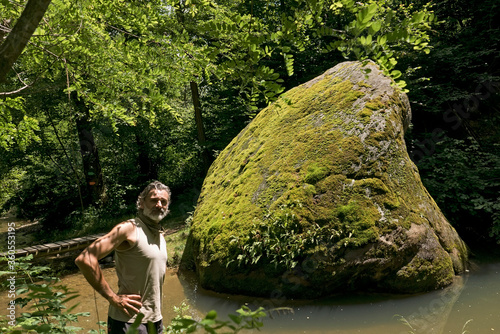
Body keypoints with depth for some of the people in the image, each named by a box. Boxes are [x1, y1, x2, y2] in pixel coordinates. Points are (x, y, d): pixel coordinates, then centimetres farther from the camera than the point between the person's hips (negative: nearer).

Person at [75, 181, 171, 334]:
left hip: (155, 319, 7)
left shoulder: (160, 235, 9)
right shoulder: (129, 228, -16)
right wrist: (113, 297, -21)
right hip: (129, 321, -7)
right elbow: (84, 259, -24)